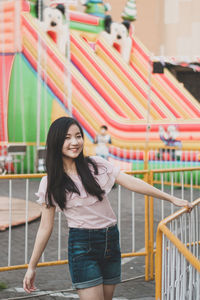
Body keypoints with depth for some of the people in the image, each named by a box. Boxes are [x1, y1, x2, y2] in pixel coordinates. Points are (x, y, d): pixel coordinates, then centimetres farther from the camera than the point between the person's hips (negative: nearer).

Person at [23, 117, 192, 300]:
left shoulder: (96, 165, 2)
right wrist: (32, 267, 1)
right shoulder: (50, 184, -3)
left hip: (111, 241, 3)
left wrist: (171, 198, -5)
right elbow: (46, 226, 1)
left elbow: (131, 182, -1)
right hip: (82, 245, -3)